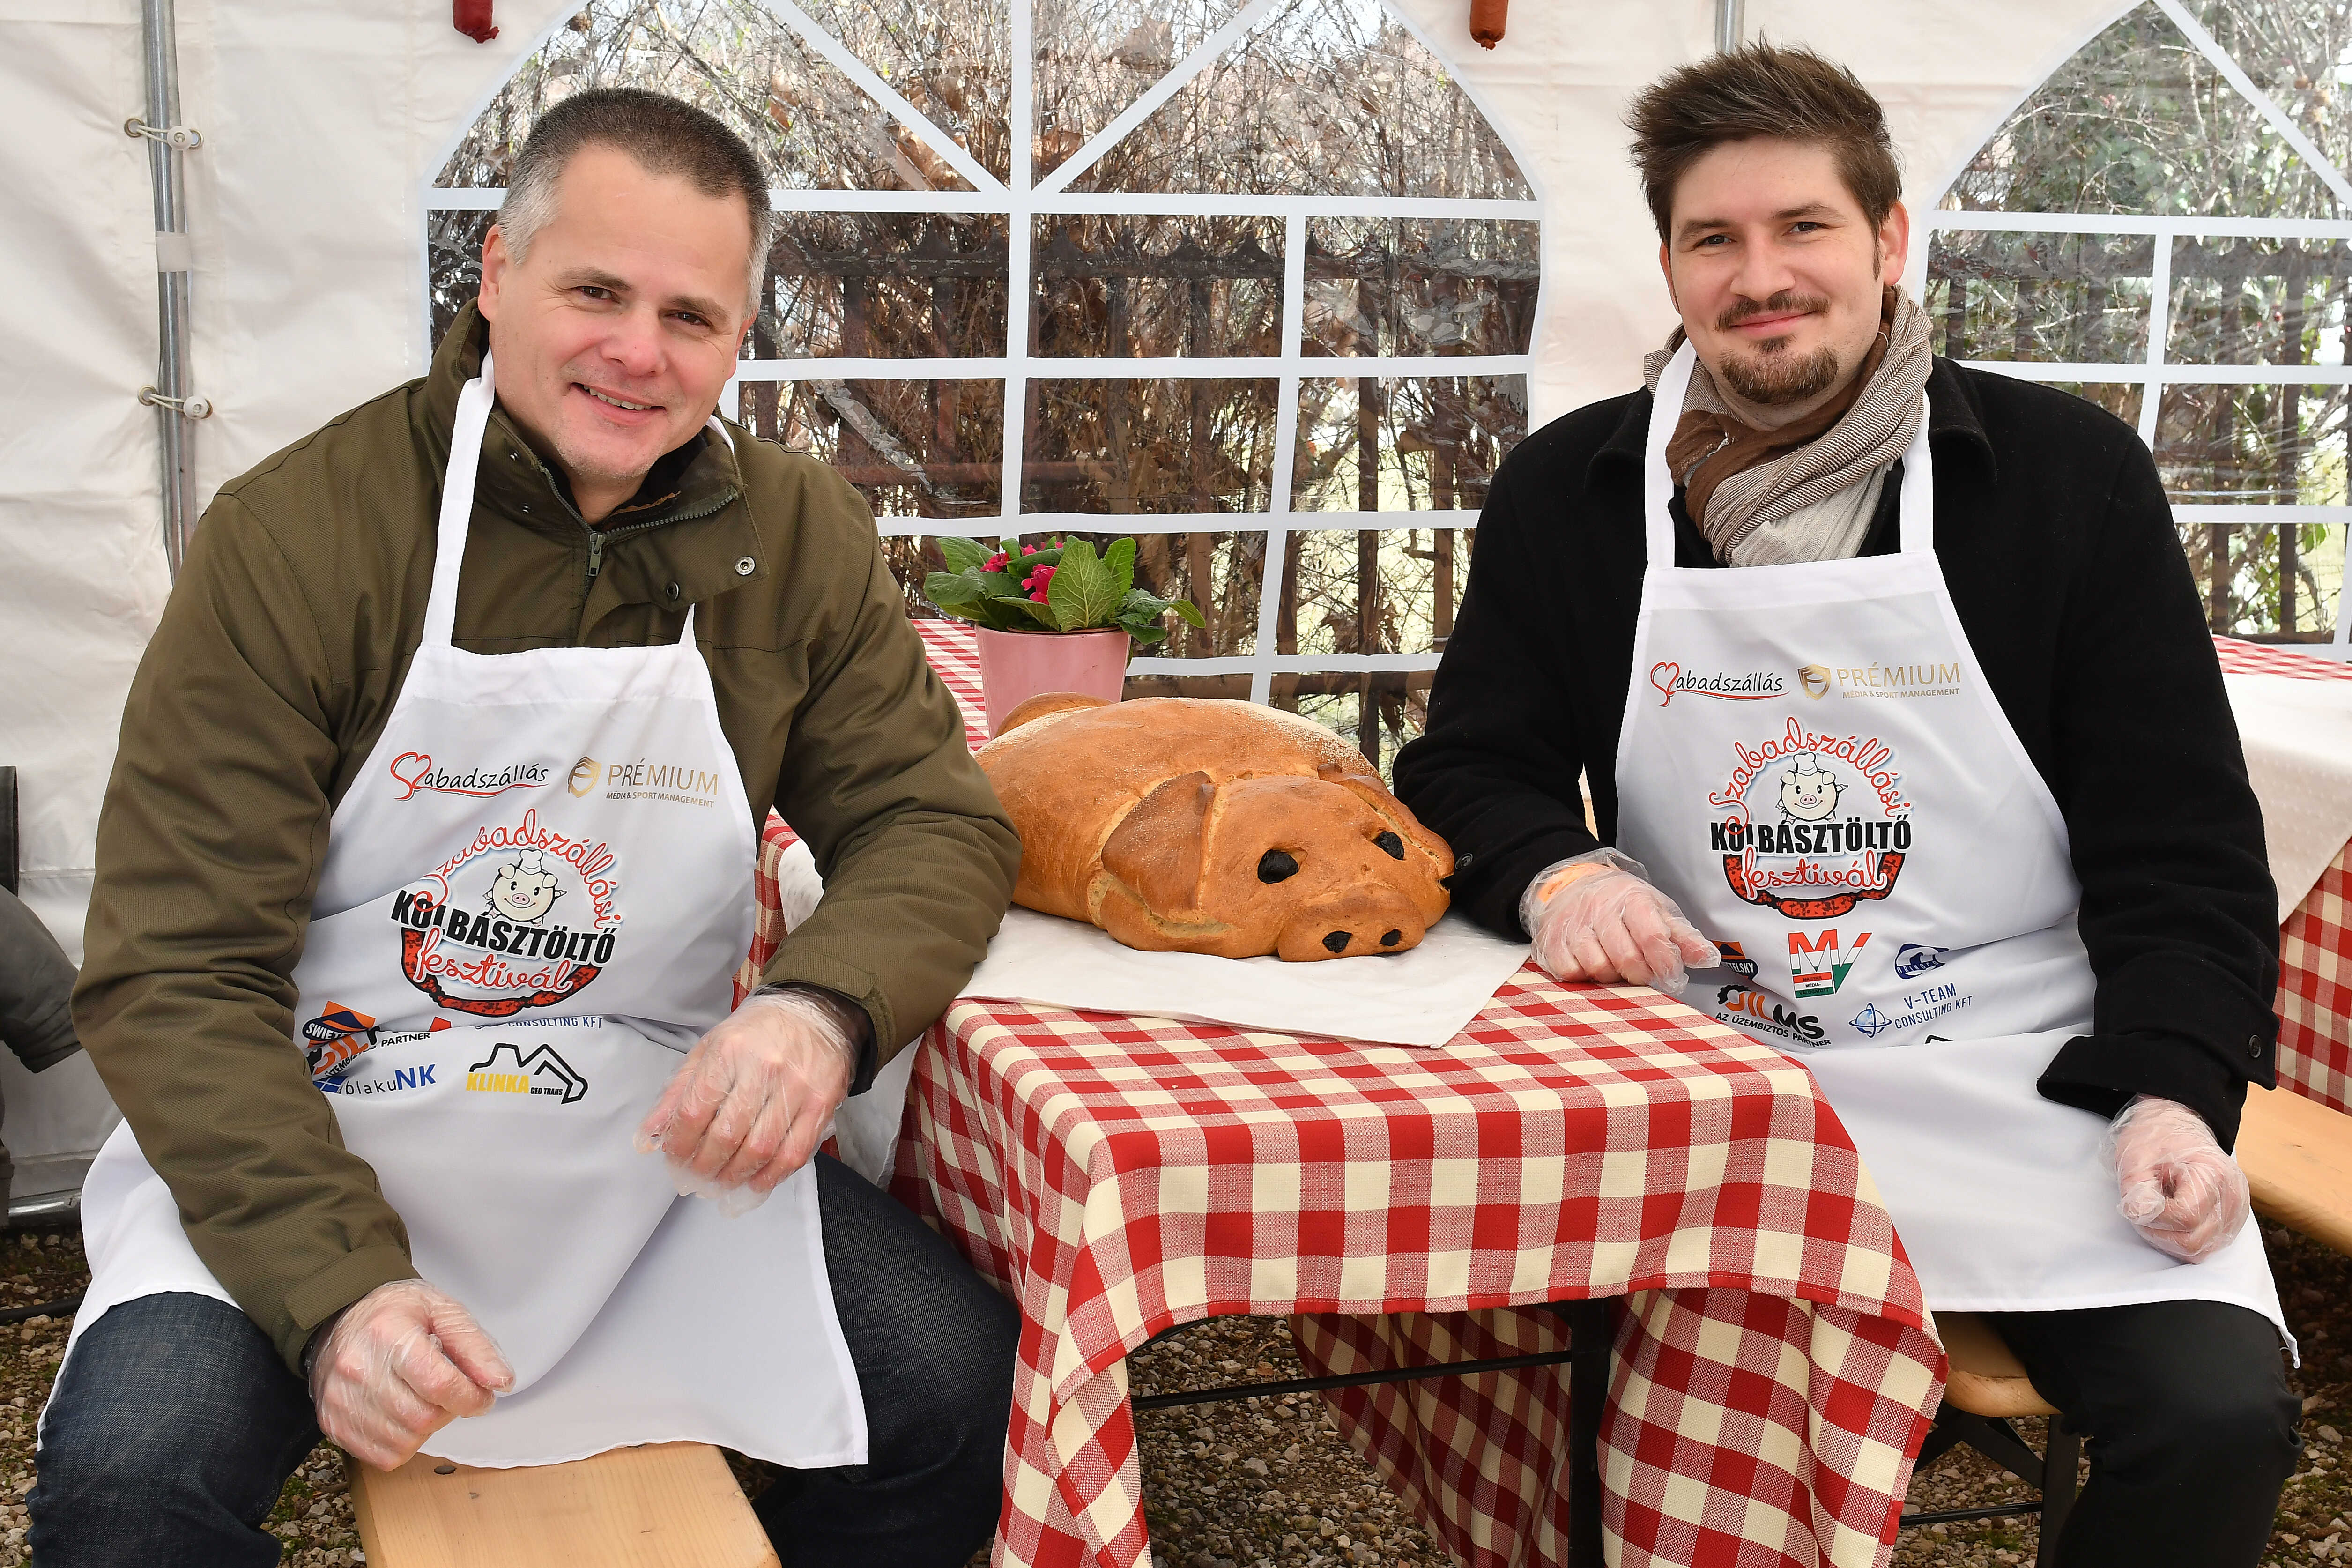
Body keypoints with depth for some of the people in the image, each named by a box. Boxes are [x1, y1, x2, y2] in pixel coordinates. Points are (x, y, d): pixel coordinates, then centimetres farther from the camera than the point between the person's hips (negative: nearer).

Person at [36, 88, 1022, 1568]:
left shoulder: (800, 541, -1)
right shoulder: (296, 533, -13)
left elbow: (936, 821, 1)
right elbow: (175, 975, -14)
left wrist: (824, 1006, -23)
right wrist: (338, 1281, -28)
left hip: (650, 1131, 3)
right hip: (300, 1140, -2)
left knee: (964, 1391, -15)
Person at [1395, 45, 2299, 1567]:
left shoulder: (2068, 472, 0)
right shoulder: (1571, 490, 4)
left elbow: (2180, 842, 2)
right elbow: (1470, 768, 8)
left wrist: (2174, 1092, -13)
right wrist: (1554, 871, -15)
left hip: (2027, 1076, 0)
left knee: (2214, 1414, -20)